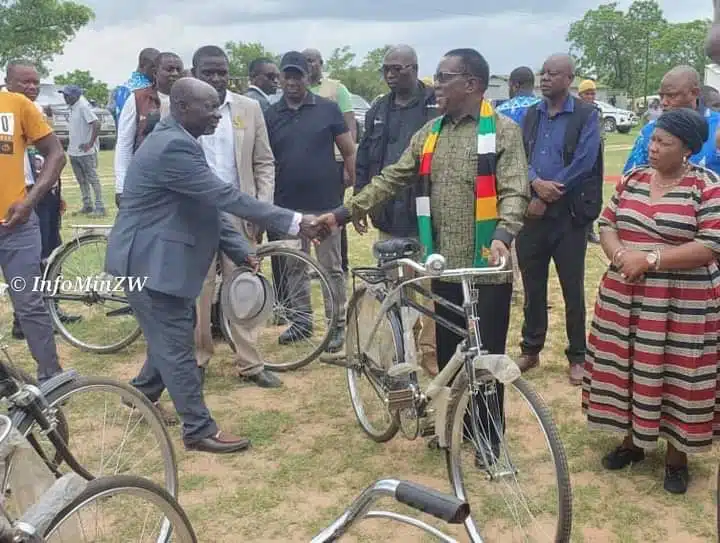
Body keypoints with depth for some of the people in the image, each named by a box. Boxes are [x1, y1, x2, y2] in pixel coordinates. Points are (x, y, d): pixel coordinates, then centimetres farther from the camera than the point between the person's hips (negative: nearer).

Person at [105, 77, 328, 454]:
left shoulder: (176, 141, 10)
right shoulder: (173, 146, -24)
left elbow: (208, 206, 12)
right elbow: (226, 197, -28)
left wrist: (240, 249, 7)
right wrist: (293, 222, -26)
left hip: (160, 256, 10)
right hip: (150, 260, -10)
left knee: (172, 334, 22)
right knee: (177, 345, -2)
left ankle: (143, 391, 41)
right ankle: (199, 430, 8)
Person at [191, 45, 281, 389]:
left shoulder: (249, 108, 4)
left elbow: (264, 162, 6)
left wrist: (262, 208, -3)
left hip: (239, 211, 2)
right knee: (198, 289, 7)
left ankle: (249, 363, 15)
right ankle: (198, 358, 22)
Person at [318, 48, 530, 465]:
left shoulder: (503, 131, -6)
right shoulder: (429, 134, 11)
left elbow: (514, 192, -15)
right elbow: (391, 180, 11)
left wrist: (503, 235, -34)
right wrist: (344, 212, 4)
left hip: (487, 266, -5)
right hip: (445, 263, 5)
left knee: (487, 354, 5)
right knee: (447, 351, 14)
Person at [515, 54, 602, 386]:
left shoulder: (586, 116, -3)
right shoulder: (531, 115, 11)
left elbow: (583, 163, -12)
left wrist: (546, 198, -13)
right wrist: (536, 182, -17)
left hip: (569, 215, -4)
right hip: (532, 212, 4)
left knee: (572, 288, 5)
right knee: (532, 286, 12)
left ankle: (577, 357, 17)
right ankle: (530, 350, 26)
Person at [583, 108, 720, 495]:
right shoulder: (633, 178, 6)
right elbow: (607, 224, 7)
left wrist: (650, 259, -21)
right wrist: (619, 255, -14)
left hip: (683, 303, -5)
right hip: (625, 296, 5)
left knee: (676, 375, 5)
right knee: (627, 367, 13)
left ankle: (676, 455, 23)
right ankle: (632, 440, 31)